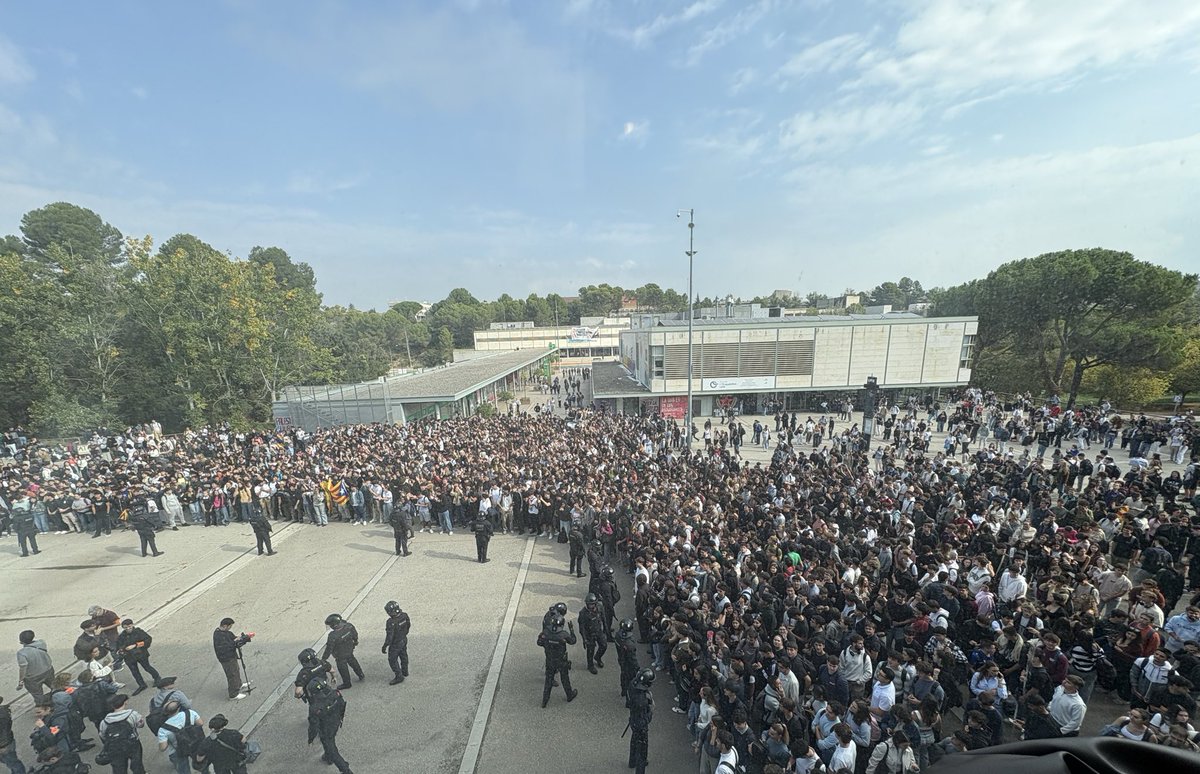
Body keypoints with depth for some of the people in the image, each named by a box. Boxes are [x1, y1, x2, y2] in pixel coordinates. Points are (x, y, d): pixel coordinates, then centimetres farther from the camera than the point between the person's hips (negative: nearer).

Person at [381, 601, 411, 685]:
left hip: (395, 644, -7)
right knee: (403, 656, 26)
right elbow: (408, 625, 2)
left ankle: (399, 676, 28)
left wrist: (384, 647, -13)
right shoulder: (404, 615, -17)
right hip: (404, 640, 7)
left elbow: (389, 636, -29)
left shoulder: (391, 622, -37)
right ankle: (405, 672, 47)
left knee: (392, 660, 16)